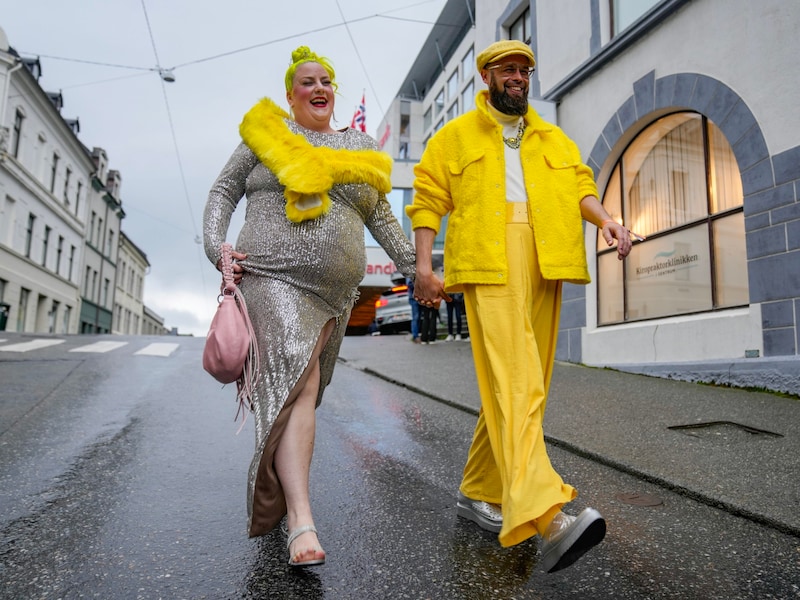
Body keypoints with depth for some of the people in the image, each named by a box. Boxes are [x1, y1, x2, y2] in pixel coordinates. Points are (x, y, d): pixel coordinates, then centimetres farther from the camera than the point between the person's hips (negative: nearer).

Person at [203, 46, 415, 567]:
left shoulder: (360, 149, 18)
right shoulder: (267, 135, 11)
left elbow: (380, 216, 19)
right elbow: (224, 191, 12)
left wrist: (415, 266, 11)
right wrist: (217, 247, -4)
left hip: (334, 289, 4)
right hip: (273, 276, -3)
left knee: (297, 390, 7)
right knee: (296, 384, -20)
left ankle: (274, 484, 29)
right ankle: (301, 521, -22)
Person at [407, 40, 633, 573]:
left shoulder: (554, 140, 27)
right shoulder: (456, 136, 16)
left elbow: (580, 186, 16)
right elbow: (429, 200, 8)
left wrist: (605, 219, -7)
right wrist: (424, 264, -6)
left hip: (544, 266, 5)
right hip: (487, 263, -5)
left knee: (525, 383, 5)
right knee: (514, 379, -21)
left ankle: (479, 493, 18)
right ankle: (546, 517, -32)